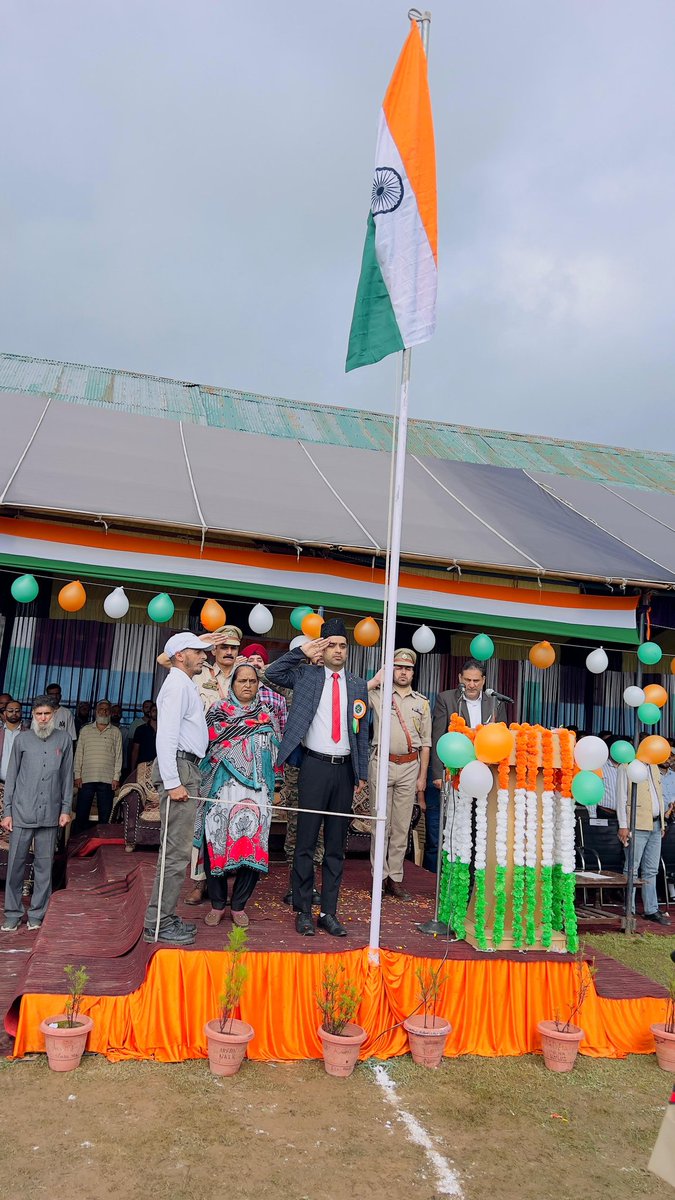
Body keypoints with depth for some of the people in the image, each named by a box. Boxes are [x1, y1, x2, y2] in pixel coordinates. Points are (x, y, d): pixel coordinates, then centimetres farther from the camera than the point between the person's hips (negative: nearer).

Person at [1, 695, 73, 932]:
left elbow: (67, 776, 9)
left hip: (50, 815, 1)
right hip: (22, 813, 0)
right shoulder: (22, 739, 5)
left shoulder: (64, 739, 7)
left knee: (44, 865, 4)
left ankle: (37, 914, 14)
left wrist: (66, 808, 5)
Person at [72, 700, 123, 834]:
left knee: (105, 816, 2)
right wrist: (77, 775, 2)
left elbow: (118, 756, 6)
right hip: (86, 779, 1)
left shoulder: (115, 732, 9)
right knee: (81, 814, 2)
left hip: (107, 780, -1)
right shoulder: (86, 730, 12)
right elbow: (79, 754, 10)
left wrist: (116, 777, -2)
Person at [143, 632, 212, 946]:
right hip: (179, 768, -11)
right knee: (177, 850, -8)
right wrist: (172, 782, -23)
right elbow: (166, 736, -19)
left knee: (178, 848, 13)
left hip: (187, 769, 11)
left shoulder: (186, 685, 21)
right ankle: (157, 924, -2)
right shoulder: (177, 685, -10)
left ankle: (165, 917, 21)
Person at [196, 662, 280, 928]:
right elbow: (211, 742, -3)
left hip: (255, 789, 2)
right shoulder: (218, 711, 9)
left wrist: (276, 787, 10)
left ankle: (238, 905, 12)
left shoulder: (267, 716, 15)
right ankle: (217, 904, 14)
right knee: (218, 842, -3)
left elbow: (276, 751, 15)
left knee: (252, 844, -3)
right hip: (223, 787, -2)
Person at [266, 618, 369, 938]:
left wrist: (362, 773, 8)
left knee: (336, 845, 8)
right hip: (315, 767, -3)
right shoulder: (306, 676, 3)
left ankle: (329, 912, 16)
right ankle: (303, 911, 12)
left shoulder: (358, 686, 10)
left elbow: (362, 731, 11)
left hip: (345, 769, 3)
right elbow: (272, 674, -7)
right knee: (306, 842, 1)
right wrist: (302, 652, -9)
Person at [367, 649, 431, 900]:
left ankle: (395, 878, 12)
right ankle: (380, 876, 10)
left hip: (409, 767, 2)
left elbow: (425, 743, 11)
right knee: (380, 823, 2)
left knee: (401, 826, 5)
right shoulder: (378, 694, 4)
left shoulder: (422, 702, 11)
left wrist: (422, 777, 6)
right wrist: (375, 681, -5)